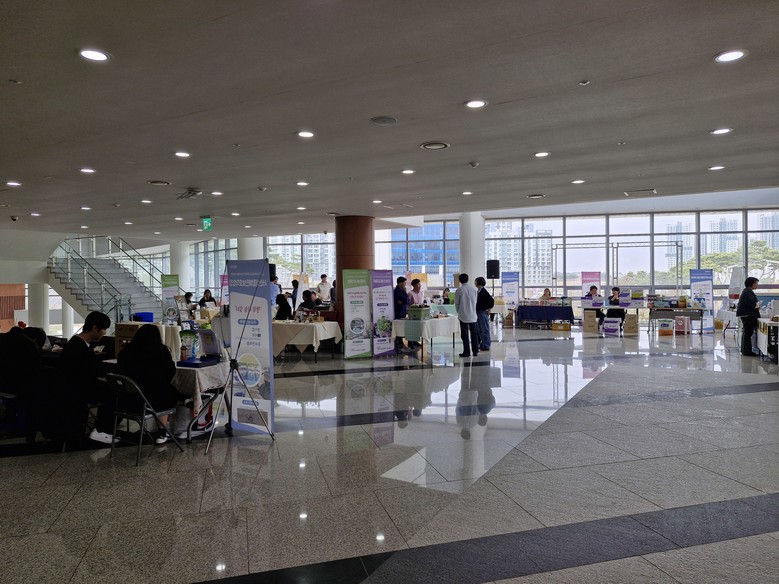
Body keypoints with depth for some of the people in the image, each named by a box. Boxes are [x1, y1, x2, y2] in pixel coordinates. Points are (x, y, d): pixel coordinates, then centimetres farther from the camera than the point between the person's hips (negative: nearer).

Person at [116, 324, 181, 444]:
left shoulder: (126, 350, 2)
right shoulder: (161, 350, -6)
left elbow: (119, 372, 11)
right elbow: (171, 371, 3)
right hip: (152, 400, -4)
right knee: (171, 394, 26)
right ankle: (162, 433, 28)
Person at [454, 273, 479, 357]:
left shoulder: (459, 290, -10)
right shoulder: (474, 289, -1)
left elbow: (456, 303, -3)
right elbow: (475, 301, 8)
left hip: (463, 315, -3)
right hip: (473, 315, 3)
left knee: (465, 335, 3)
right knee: (474, 334, 10)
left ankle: (467, 352, 4)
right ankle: (475, 351, 13)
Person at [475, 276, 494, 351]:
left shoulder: (483, 291, -15)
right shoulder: (479, 291, 12)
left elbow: (492, 300, -21)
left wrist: (489, 309, -14)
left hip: (483, 312, -10)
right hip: (479, 312, 10)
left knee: (485, 329, -3)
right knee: (480, 330, 15)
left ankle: (486, 345, 3)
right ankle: (482, 344, 23)